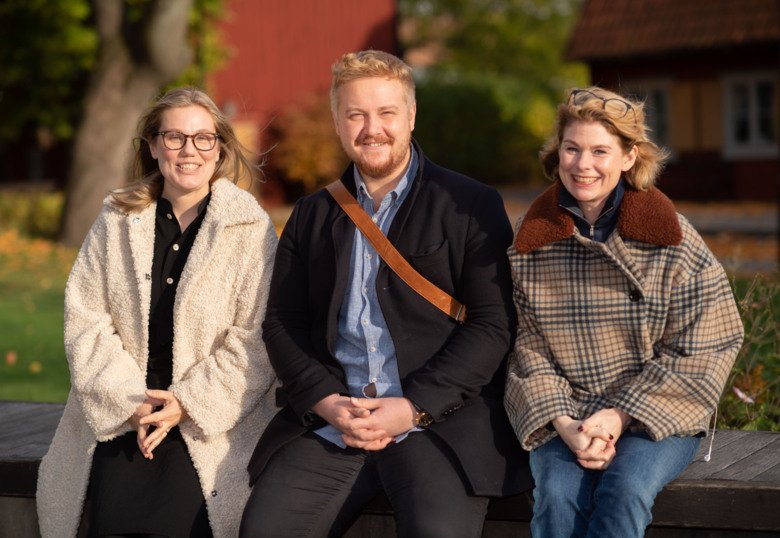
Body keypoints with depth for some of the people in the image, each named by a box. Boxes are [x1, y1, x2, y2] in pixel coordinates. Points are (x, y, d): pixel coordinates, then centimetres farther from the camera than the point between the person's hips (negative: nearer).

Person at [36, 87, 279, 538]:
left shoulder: (252, 230, 0)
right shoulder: (117, 221, 9)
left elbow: (255, 340, -4)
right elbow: (85, 321, 3)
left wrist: (187, 404, -12)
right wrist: (130, 402, -9)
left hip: (210, 427, -2)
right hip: (118, 421, 2)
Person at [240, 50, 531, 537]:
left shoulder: (471, 206, 5)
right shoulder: (312, 216, 18)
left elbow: (494, 323, -2)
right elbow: (282, 322, 14)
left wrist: (416, 407, -11)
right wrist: (325, 401, -5)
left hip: (442, 413, -3)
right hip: (331, 420, 3)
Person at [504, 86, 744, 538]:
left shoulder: (670, 239, -4)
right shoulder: (533, 241, 3)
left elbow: (700, 348, -4)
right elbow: (528, 348, 2)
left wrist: (622, 415, -12)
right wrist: (563, 424, -14)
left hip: (656, 416, -1)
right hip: (563, 419, 2)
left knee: (624, 490, -31)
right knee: (557, 492, -28)